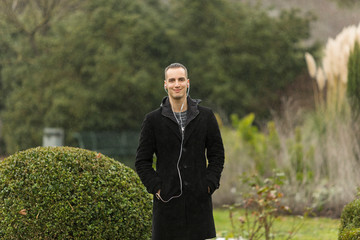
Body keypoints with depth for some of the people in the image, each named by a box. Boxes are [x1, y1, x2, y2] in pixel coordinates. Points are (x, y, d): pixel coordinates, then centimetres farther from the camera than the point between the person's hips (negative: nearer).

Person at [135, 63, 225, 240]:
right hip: (167, 201, -1)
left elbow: (217, 155, 11)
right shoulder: (153, 120, 3)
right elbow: (142, 162, 5)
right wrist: (156, 187, -6)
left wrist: (209, 184, -2)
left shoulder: (206, 116, 7)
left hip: (199, 201, 1)